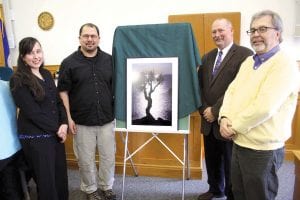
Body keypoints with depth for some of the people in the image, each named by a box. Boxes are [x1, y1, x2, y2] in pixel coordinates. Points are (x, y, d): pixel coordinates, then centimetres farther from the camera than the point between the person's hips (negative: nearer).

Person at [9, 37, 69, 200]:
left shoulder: (46, 74, 9)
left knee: (61, 175, 14)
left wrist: (63, 124, -6)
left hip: (54, 134, 6)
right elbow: (32, 112, -15)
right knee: (46, 180, 8)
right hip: (35, 137, -6)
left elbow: (58, 101, 9)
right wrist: (56, 129, -10)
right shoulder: (18, 80, -11)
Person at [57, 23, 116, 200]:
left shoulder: (110, 60, 3)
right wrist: (68, 118, -7)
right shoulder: (69, 63, -3)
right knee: (86, 159, 12)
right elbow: (63, 91, -2)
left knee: (108, 156, 13)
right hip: (82, 121, -2)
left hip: (107, 119, 2)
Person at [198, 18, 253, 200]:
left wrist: (215, 111, -16)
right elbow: (200, 86, 10)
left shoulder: (245, 54, -10)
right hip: (209, 120, 6)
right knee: (212, 160, 19)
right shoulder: (207, 57, 13)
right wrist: (204, 109, -4)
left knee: (230, 163, 10)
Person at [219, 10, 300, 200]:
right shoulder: (249, 61, 11)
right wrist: (224, 117, -9)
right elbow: (231, 91, 8)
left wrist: (234, 127, -15)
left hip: (262, 150, -7)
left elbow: (264, 106, -25)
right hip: (239, 143, 7)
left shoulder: (285, 64, -15)